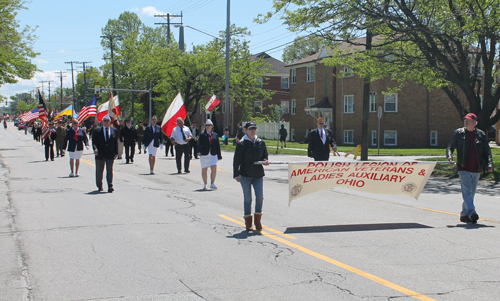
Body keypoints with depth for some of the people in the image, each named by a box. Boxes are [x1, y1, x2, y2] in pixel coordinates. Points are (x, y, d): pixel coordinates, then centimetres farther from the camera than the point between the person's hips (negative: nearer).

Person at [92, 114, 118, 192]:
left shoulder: (114, 130, 7)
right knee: (99, 171, 10)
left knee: (110, 170, -7)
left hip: (110, 155, 0)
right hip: (100, 154, 0)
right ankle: (99, 186, 24)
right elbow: (94, 142, -2)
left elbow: (116, 142, 9)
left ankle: (110, 186, -10)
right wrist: (95, 149, -21)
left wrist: (116, 153, 4)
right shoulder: (97, 130, 2)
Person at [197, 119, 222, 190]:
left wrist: (219, 156, 12)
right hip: (204, 155, -1)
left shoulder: (215, 135, 8)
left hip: (213, 155, 1)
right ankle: (205, 184, 19)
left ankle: (212, 184, -7)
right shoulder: (202, 135, 1)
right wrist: (199, 151, -27)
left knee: (214, 169, -12)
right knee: (204, 170, 7)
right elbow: (199, 144, -10)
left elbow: (218, 146, 12)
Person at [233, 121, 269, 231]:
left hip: (258, 174, 3)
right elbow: (236, 160, -4)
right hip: (245, 175, -3)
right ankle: (248, 223, 13)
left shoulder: (261, 143, 9)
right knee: (247, 199, 2)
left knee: (260, 197, -6)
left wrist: (265, 161, -3)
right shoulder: (241, 144, -4)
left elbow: (265, 155, 20)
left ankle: (258, 220, 11)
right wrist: (236, 175, -8)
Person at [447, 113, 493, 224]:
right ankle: (472, 212, -21)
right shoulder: (458, 133, 3)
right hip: (464, 168, -3)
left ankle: (464, 214, 19)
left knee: (471, 192, 9)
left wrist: (489, 164, -5)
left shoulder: (481, 135, 7)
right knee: (467, 191, -14)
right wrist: (449, 156, -16)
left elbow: (487, 151, 9)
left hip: (476, 169, 3)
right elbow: (450, 146, 5)